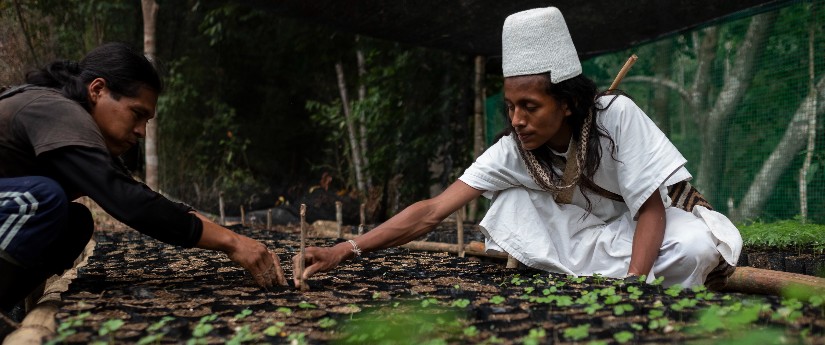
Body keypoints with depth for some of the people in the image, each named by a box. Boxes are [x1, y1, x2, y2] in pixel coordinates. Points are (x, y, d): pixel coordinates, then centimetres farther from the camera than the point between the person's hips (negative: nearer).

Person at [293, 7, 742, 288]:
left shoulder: (617, 116, -29)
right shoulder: (512, 151, -20)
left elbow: (651, 209, -23)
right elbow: (432, 211, -26)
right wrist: (343, 251, -35)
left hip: (639, 229, -2)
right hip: (576, 236, 2)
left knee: (695, 246, -34)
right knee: (510, 201, -23)